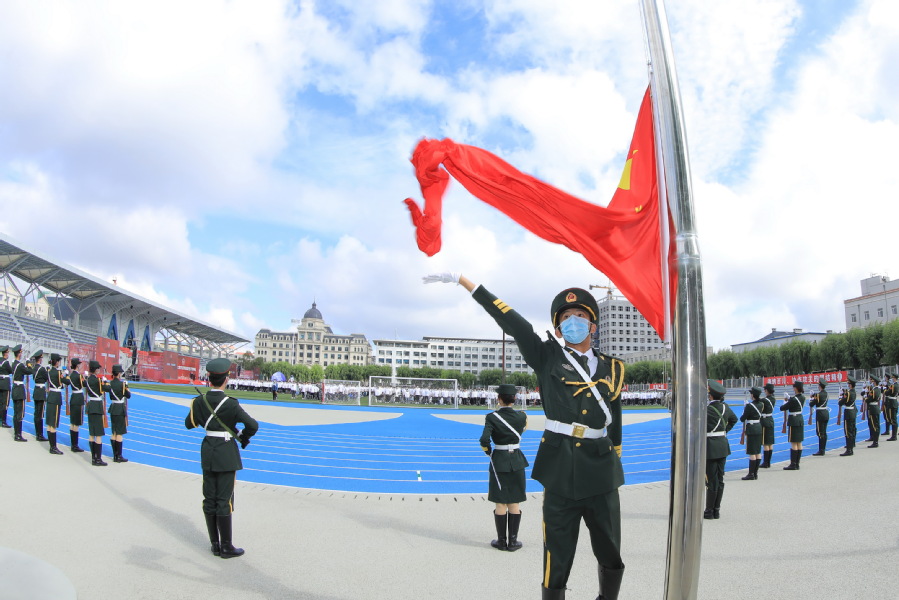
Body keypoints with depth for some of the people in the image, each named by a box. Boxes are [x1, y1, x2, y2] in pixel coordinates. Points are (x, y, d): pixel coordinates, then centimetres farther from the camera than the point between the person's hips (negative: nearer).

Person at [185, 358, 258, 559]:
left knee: (209, 499, 13)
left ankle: (215, 544, 22)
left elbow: (189, 424, 11)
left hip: (207, 451, 5)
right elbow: (253, 425, -20)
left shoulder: (199, 401, -3)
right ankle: (226, 547, 9)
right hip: (226, 454, -5)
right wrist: (243, 438, -1)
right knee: (224, 501, 2)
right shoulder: (231, 404, -17)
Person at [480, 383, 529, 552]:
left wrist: (489, 452, -3)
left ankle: (501, 541, 15)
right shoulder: (521, 416, -4)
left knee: (501, 504, 7)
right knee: (514, 503, 10)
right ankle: (513, 541, 16)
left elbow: (484, 440, -22)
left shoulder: (492, 417, -13)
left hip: (499, 462, -2)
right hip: (517, 462, 2)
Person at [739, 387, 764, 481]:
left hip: (751, 429, -8)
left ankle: (751, 474, -1)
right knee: (758, 452, 11)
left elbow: (742, 419, -13)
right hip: (759, 428, 8)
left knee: (752, 453, -4)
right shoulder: (761, 404, 5)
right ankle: (755, 473, 16)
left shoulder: (749, 405, -17)